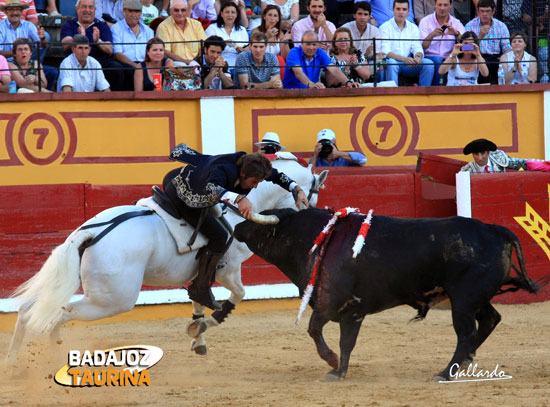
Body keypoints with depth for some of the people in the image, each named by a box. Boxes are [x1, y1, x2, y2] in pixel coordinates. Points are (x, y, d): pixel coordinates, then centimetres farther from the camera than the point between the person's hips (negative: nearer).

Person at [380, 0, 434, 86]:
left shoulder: (413, 28, 12)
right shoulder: (385, 27, -3)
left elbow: (417, 48, 4)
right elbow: (385, 52, -15)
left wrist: (418, 57, -23)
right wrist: (404, 59, -31)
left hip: (408, 64, 4)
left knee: (429, 64, -20)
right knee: (391, 63, -38)